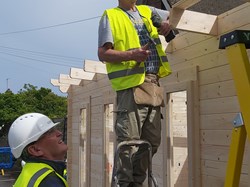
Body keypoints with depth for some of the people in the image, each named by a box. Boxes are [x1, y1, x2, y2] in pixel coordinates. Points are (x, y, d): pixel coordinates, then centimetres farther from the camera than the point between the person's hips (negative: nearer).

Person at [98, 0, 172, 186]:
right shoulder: (111, 16, 4)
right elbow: (103, 53, -4)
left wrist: (167, 23, 11)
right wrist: (131, 54, -20)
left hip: (154, 84, 7)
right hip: (132, 84, -6)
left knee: (152, 141, 10)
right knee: (129, 142, -10)